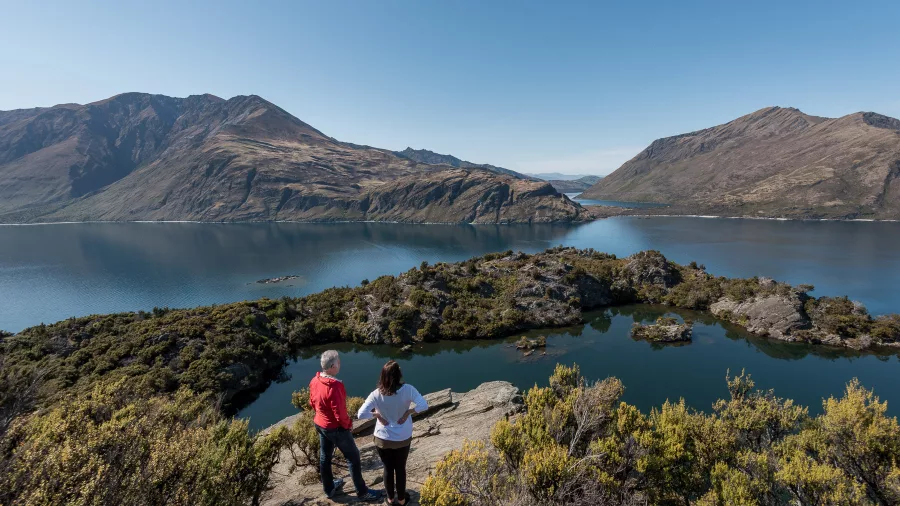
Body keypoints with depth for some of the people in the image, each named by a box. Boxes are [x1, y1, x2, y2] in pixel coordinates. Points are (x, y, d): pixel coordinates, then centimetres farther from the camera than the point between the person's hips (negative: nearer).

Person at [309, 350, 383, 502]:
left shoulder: (314, 381, -8)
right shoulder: (334, 387, -34)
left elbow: (312, 403, 7)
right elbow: (340, 413, -26)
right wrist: (348, 424, -8)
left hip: (319, 424, 8)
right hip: (336, 428, -8)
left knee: (325, 456, 23)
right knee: (353, 457, 8)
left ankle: (329, 488, 42)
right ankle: (362, 492, 22)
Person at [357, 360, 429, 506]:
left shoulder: (376, 394, -20)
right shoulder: (407, 389, -21)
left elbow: (361, 414, -25)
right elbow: (424, 405, -26)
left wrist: (377, 415, -10)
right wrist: (408, 412, -14)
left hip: (382, 439, 0)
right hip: (403, 439, 0)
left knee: (388, 468, 23)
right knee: (400, 469, 23)